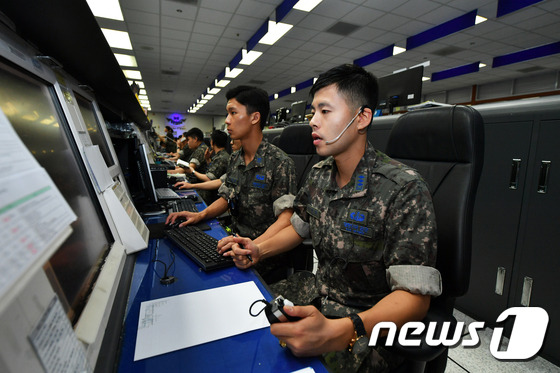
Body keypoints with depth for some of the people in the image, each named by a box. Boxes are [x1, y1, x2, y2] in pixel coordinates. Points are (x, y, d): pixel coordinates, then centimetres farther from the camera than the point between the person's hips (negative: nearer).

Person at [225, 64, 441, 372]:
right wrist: (260, 250, -4)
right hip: (317, 291, 6)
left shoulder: (404, 190, -23)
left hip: (369, 324, -5)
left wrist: (336, 333, -39)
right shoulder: (319, 174, -1)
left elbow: (415, 296, -25)